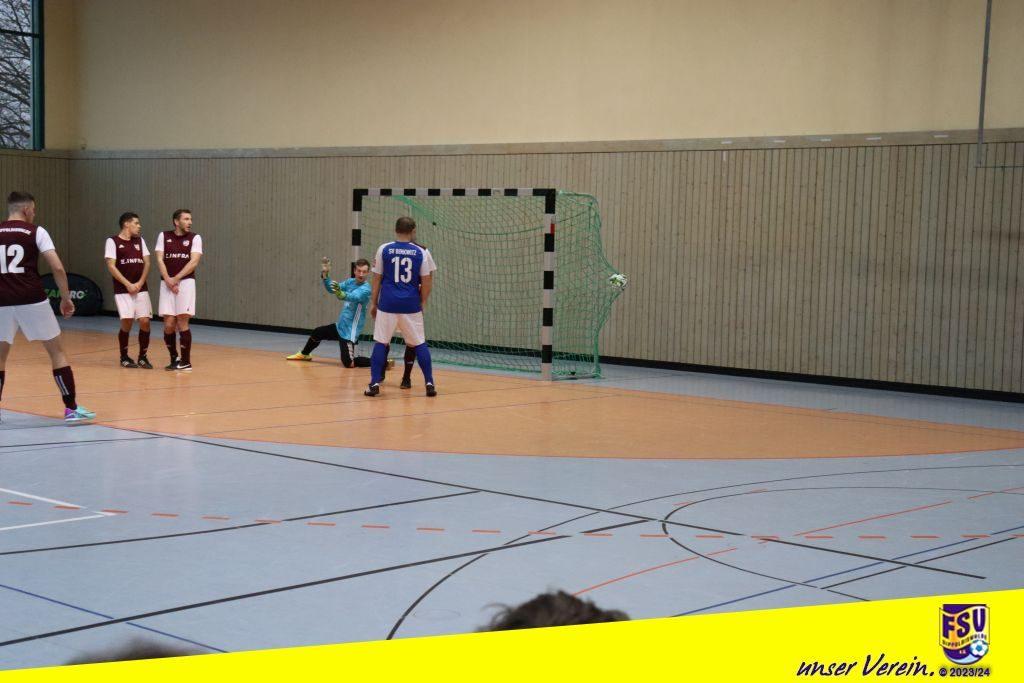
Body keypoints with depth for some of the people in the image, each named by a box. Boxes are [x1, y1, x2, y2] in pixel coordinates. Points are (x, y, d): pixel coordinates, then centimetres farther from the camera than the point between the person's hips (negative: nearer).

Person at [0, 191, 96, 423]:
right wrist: (66, 298, 4)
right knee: (57, 351, 9)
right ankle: (71, 409, 7)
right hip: (32, 301, -3)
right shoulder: (36, 232, 2)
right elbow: (57, 268, -6)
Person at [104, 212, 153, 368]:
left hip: (141, 288, 4)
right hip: (123, 290, -4)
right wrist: (128, 284, -13)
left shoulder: (140, 240, 13)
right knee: (127, 321, -10)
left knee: (145, 321, -4)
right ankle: (124, 357, 8)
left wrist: (140, 283, -4)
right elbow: (111, 266, -8)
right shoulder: (113, 241, -2)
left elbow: (147, 263, 10)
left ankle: (142, 357, 10)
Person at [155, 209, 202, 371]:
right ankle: (174, 359, 17)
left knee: (182, 322, -5)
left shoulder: (195, 238, 2)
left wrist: (176, 279, -14)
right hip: (167, 284, 2)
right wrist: (168, 280, -12)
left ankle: (186, 362, 1)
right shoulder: (164, 236, 7)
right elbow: (160, 259, 0)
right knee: (169, 324, 0)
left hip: (186, 282, -2)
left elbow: (194, 262, -8)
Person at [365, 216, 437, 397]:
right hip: (411, 305, 1)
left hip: (387, 304, -1)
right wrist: (422, 303, 15)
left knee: (380, 342, 6)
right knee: (419, 343, 10)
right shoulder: (421, 252, 2)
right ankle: (429, 383, 8)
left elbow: (377, 279, 5)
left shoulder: (384, 249, 1)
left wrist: (373, 303, 13)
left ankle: (375, 383, 1)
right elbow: (426, 282, 2)